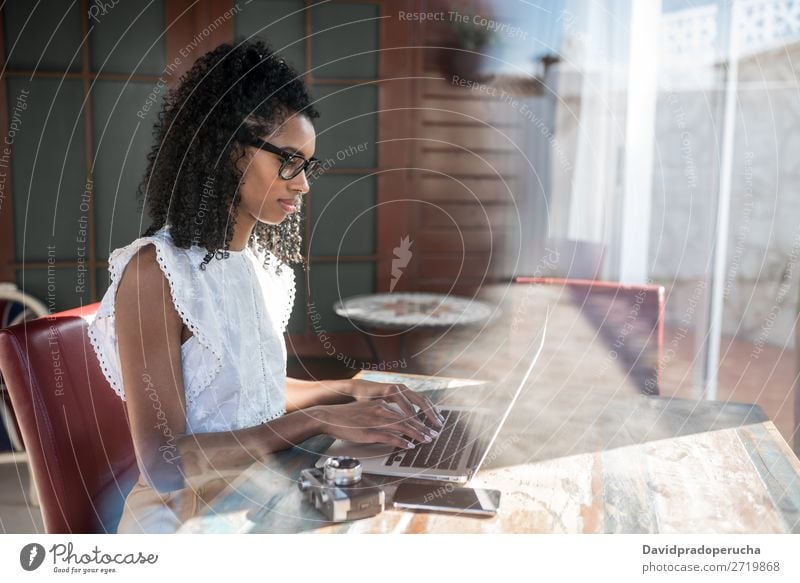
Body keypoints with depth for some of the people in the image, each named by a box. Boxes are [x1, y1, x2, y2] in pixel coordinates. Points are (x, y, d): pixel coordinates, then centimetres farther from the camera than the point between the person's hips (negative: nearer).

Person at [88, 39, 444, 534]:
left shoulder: (266, 261, 5)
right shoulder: (153, 273, -17)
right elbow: (164, 465, -20)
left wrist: (352, 390, 2)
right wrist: (321, 419, -23)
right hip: (188, 516, -6)